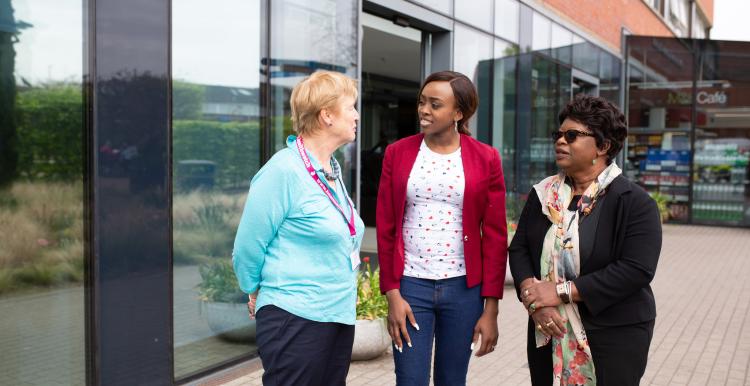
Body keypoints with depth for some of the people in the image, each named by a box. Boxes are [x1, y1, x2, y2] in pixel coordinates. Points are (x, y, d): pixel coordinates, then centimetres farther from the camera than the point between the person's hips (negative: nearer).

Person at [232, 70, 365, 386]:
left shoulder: (332, 170, 9)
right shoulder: (284, 171, -16)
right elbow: (247, 248, -11)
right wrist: (260, 295, 3)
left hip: (340, 317, 8)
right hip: (296, 321, -8)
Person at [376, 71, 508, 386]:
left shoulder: (485, 159, -1)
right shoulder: (398, 153, 1)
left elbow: (495, 236, -1)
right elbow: (385, 229, 2)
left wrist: (491, 307, -3)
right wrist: (392, 294, -4)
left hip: (464, 288, 0)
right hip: (410, 285, 0)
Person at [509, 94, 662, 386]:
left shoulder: (635, 202, -10)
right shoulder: (543, 194, 6)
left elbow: (637, 269, -19)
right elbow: (519, 248, 4)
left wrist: (562, 291, -21)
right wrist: (534, 300, -14)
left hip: (613, 336, -4)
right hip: (548, 332, 4)